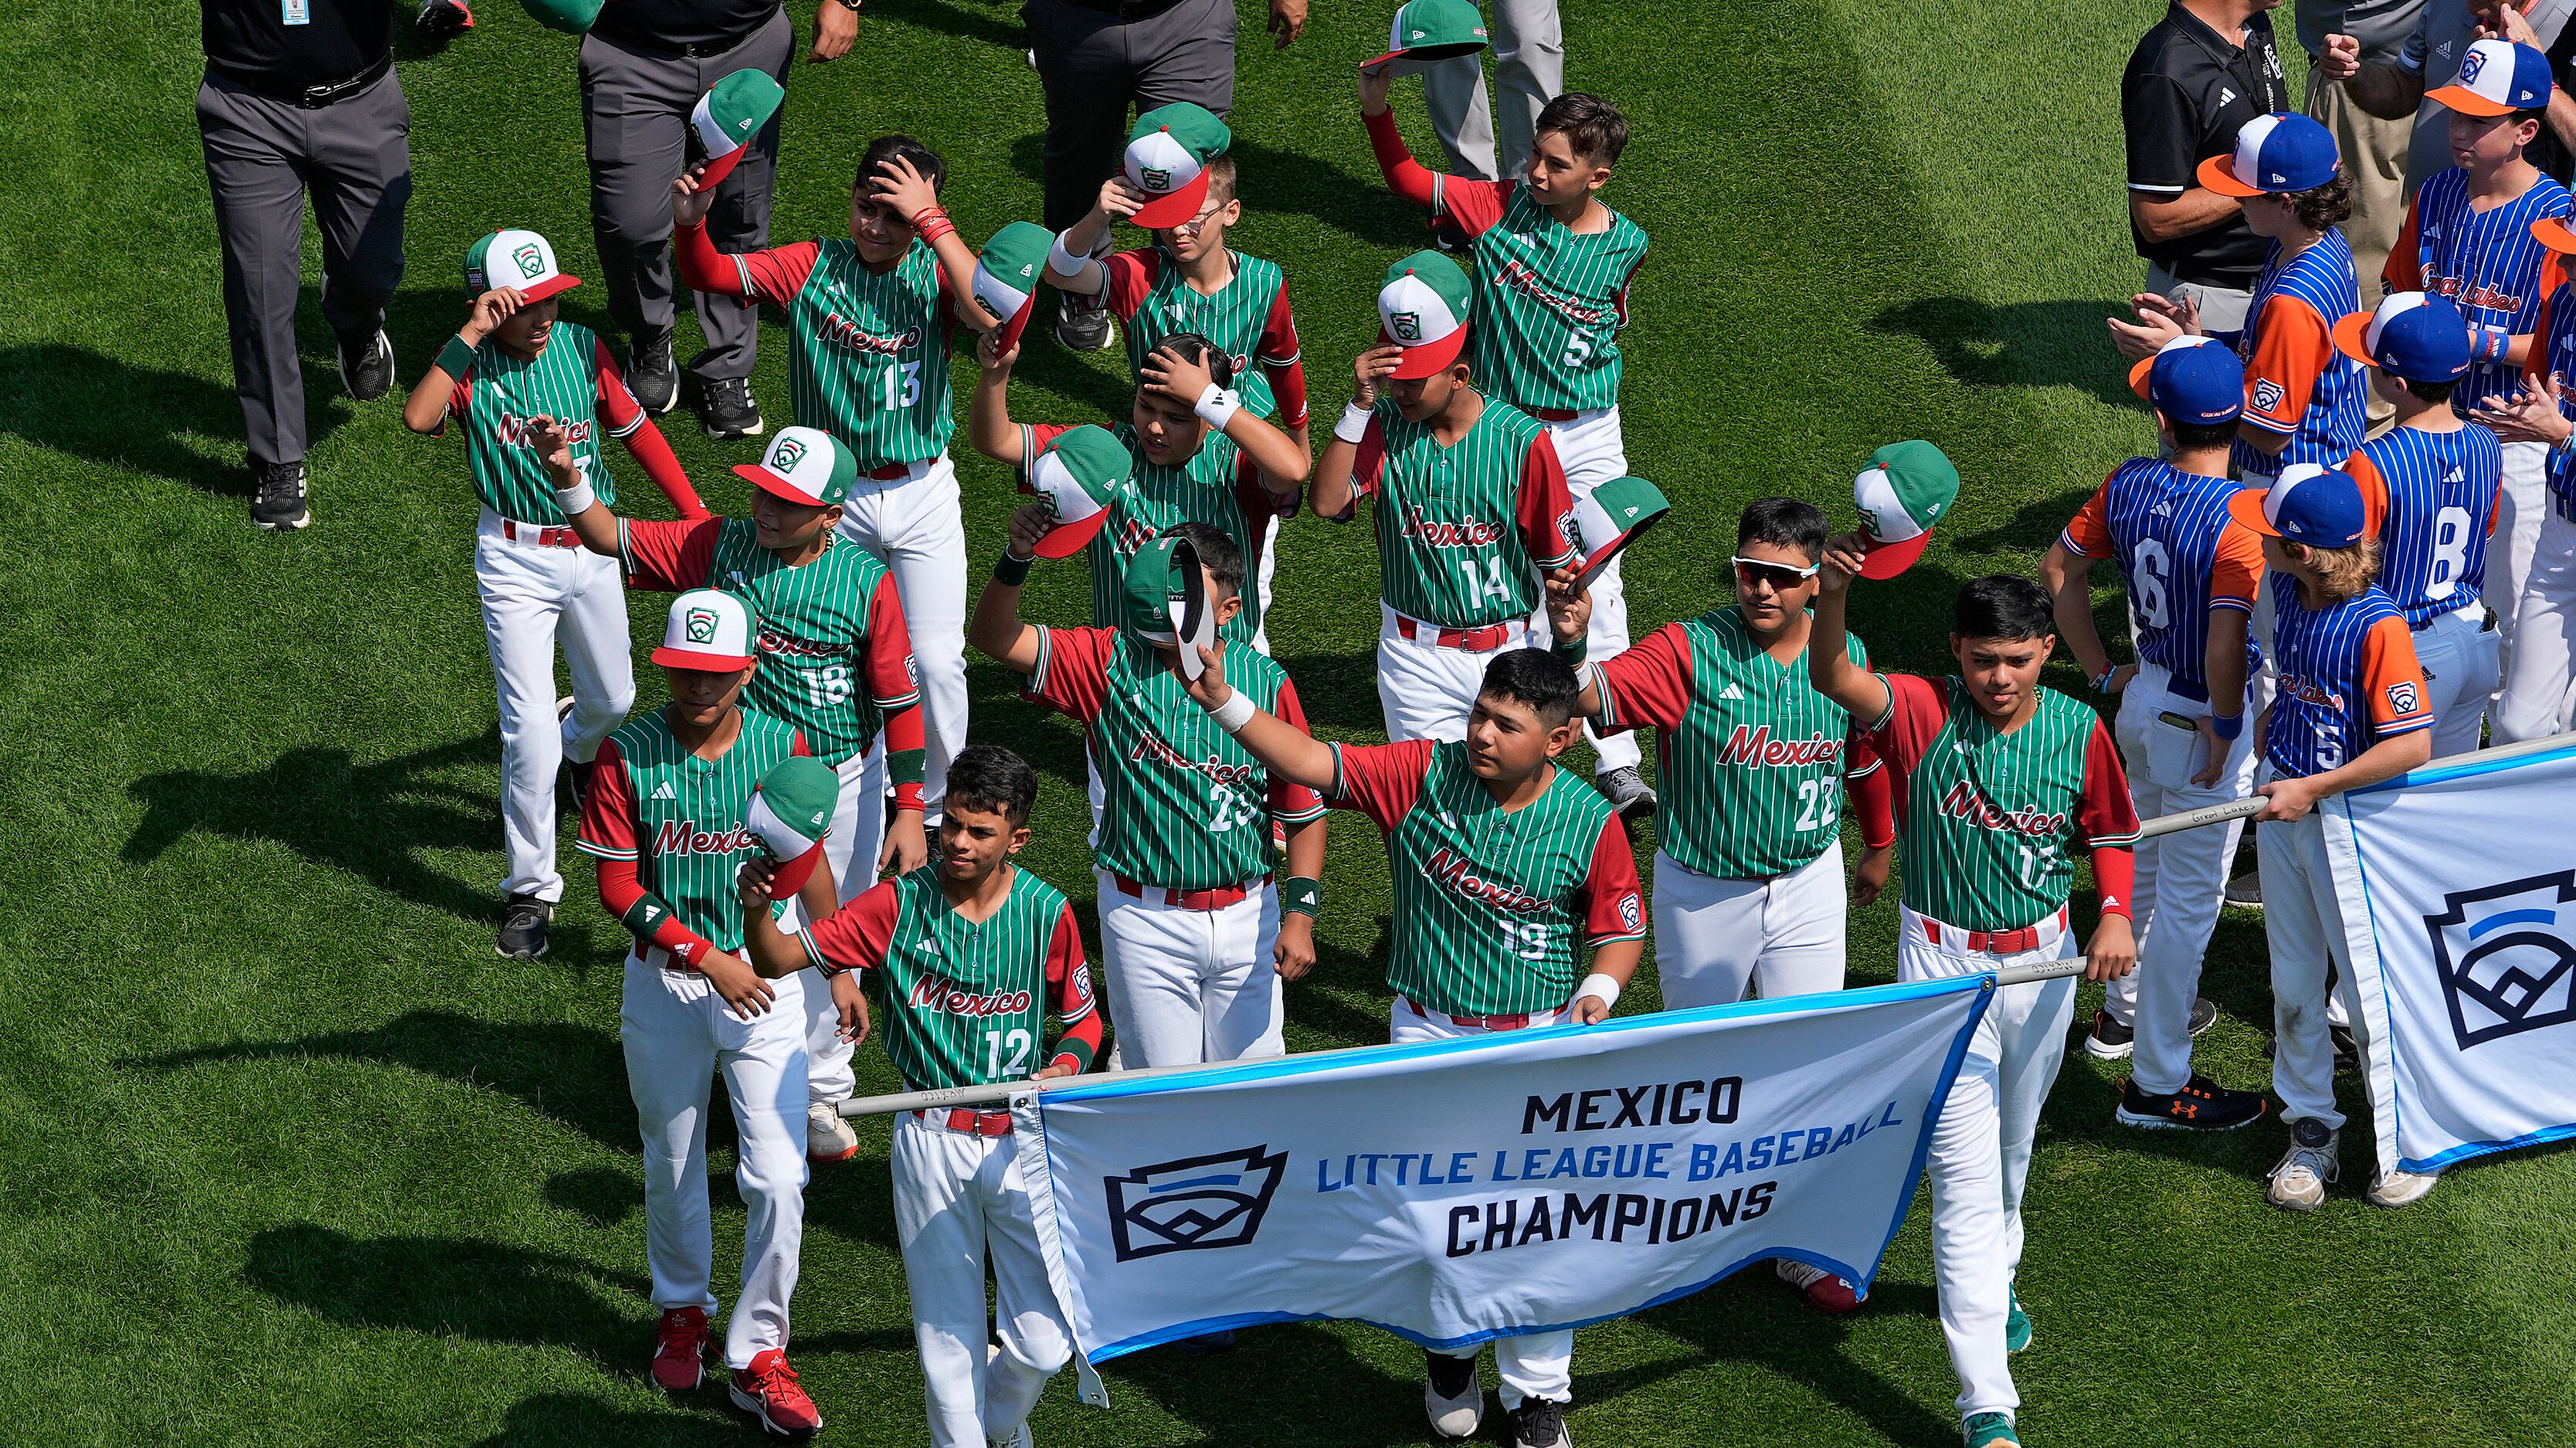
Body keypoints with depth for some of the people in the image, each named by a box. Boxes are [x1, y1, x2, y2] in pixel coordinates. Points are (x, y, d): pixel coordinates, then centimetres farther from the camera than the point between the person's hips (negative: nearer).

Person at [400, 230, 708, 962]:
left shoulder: (583, 348, -4)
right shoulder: (470, 367, -13)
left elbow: (636, 430, 6)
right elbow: (418, 417, -34)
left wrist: (697, 515, 4)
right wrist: (471, 336, -35)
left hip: (593, 549, 4)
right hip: (515, 561, -4)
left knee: (612, 700, 22)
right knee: (530, 728, -9)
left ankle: (577, 752, 60)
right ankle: (530, 889, 3)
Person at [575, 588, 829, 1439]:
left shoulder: (782, 747, -4)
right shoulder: (629, 754, -9)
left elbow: (812, 867, 9)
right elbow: (618, 888, -10)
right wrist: (706, 958, -19)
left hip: (767, 982, 0)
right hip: (666, 983, 0)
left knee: (778, 1179, -8)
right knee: (672, 1170, 15)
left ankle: (758, 1357, 4)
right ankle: (683, 1314, 40)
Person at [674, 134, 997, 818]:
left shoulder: (936, 273, -9)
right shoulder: (812, 267, -6)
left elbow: (991, 313, -30)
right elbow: (710, 275, -10)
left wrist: (931, 219, -29)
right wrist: (691, 224, -32)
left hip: (923, 493, -1)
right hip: (833, 496, 1)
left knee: (936, 660, 0)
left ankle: (935, 804, 21)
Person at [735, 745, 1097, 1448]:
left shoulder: (1047, 913, -5)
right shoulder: (899, 904, -6)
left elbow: (1084, 1020, 7)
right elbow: (780, 959, -6)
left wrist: (1064, 1066, -14)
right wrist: (757, 909, -27)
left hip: (1026, 1136, 0)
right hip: (931, 1140, 0)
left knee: (1044, 1342, 0)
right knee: (947, 1331, 8)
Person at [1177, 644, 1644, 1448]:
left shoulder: (1590, 824, -9)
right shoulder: (1423, 775, -9)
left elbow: (1620, 930, 3)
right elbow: (1311, 763, -13)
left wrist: (1597, 992, -17)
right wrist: (1225, 702, -25)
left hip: (1540, 1040, -1)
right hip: (1428, 1034, 1)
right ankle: (1449, 1350, 37)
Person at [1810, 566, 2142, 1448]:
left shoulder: (2078, 732, -6)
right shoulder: (1923, 715, -16)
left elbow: (2110, 835, 8)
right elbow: (1832, 678, -34)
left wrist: (2115, 915, -12)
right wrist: (1834, 592, -53)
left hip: (2043, 960, 4)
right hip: (1944, 962, -4)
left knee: (2012, 1150, 24)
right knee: (1964, 1174, -8)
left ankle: (1993, 1281, 55)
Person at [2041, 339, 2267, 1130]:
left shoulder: (2128, 485, -7)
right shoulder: (2237, 521, -28)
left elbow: (2060, 571, 5)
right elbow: (2226, 646, -34)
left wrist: (2103, 671, 12)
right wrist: (2225, 731, -17)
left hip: (2143, 700, 7)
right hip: (2198, 723, -7)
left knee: (2144, 861, 28)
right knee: (2189, 894, 4)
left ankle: (2126, 1007, 49)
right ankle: (2157, 1083, 13)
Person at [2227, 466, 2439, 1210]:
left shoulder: (2377, 626, -25)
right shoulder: (2287, 591, -3)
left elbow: (2413, 745, -26)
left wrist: (2311, 789, -24)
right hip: (2283, 804, 7)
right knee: (2293, 983, 15)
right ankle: (2311, 1133, 28)